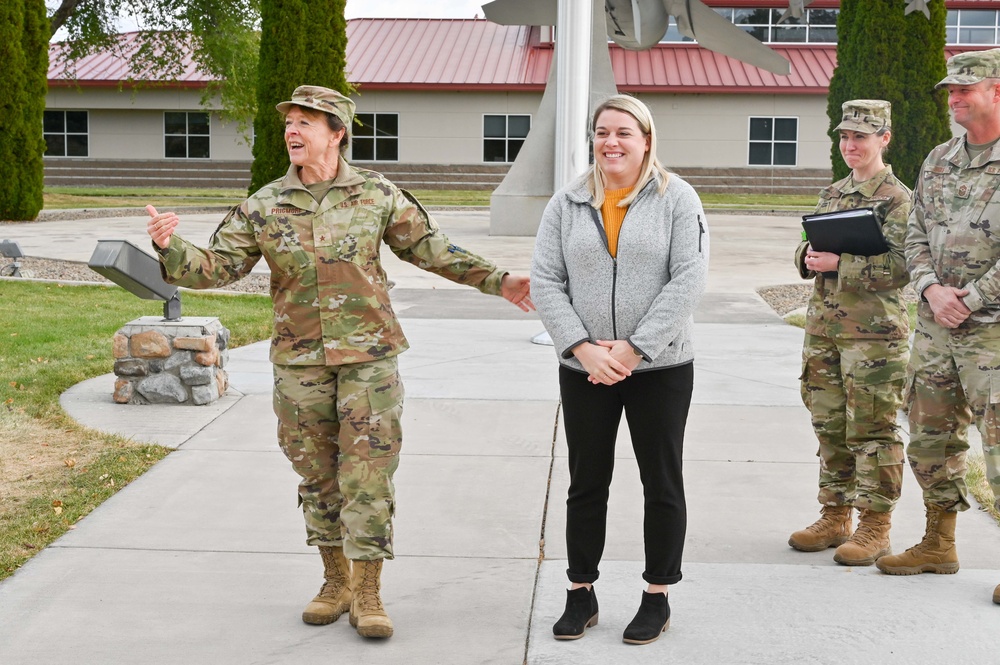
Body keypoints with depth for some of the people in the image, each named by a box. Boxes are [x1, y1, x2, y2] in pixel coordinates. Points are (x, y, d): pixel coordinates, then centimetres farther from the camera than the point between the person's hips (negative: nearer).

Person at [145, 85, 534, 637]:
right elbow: (217, 266, 2)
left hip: (368, 357, -2)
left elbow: (429, 249, 9)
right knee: (317, 477, 11)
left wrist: (497, 281, 7)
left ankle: (368, 595, 8)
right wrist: (171, 248, -17)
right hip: (299, 362, 2)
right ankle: (336, 582, 27)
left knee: (368, 477, -3)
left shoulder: (377, 195, 1)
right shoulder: (263, 207, 3)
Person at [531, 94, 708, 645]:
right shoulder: (567, 203, 6)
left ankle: (658, 597, 20)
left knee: (662, 482, 6)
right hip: (583, 370, 2)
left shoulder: (676, 198, -2)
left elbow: (689, 279, -11)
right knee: (586, 484, 10)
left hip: (660, 367, -2)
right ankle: (581, 594, 23)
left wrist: (633, 348, -16)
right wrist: (583, 347, -12)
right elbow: (545, 281, 0)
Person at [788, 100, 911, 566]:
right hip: (823, 326, 7)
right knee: (829, 427, 12)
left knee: (871, 431, -1)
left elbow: (900, 267, -16)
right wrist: (808, 257, -5)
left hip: (873, 331, -7)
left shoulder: (897, 199, -6)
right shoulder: (832, 194, 15)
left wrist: (840, 263, -22)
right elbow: (809, 253, 18)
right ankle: (835, 516, 23)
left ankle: (874, 528, 8)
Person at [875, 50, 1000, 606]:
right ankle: (939, 545, 29)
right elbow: (917, 233, 11)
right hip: (935, 328, 7)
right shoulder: (939, 160, 12)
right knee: (931, 437, 14)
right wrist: (932, 289, -5)